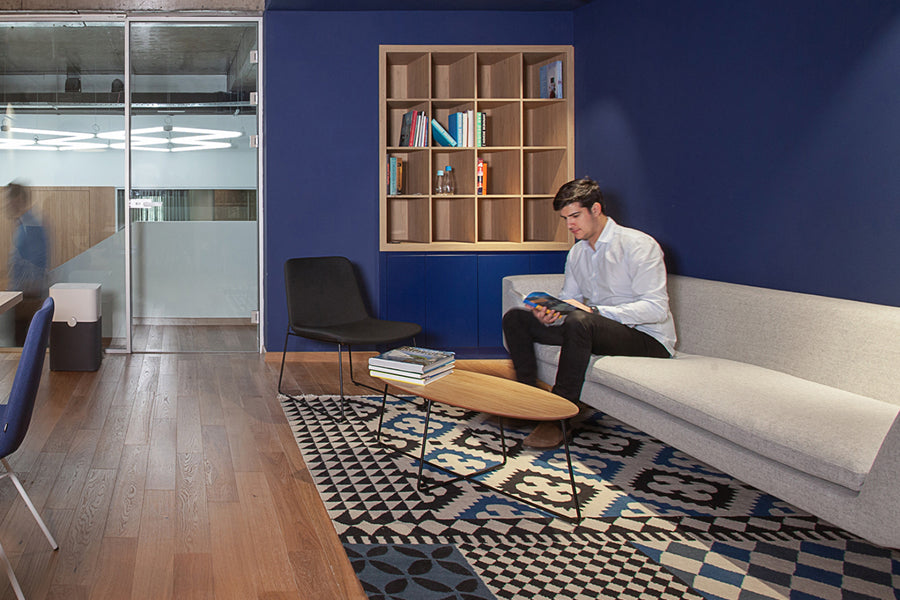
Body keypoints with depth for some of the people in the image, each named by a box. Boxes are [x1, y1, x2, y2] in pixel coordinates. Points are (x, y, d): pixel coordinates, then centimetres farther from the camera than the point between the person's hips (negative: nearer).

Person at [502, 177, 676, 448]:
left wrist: (594, 310, -28)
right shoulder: (577, 253, 12)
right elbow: (569, 300, 11)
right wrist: (551, 314, -14)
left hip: (647, 339, -7)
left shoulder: (639, 245, -12)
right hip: (592, 330, 8)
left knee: (580, 321, -39)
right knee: (515, 318, -1)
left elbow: (656, 308, -21)